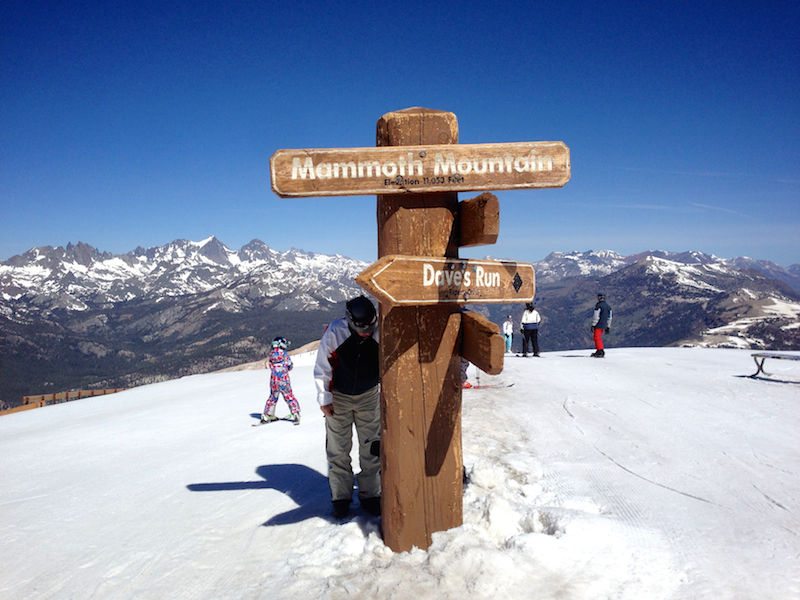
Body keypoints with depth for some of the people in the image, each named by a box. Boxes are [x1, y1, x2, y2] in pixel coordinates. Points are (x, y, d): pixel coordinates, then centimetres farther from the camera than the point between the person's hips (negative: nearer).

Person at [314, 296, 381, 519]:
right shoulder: (334, 333, -23)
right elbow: (322, 368, -11)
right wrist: (324, 399, -8)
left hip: (369, 396, 1)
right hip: (339, 396, -1)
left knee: (371, 447, 6)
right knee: (338, 449, 4)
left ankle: (370, 495, 19)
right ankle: (340, 497, 17)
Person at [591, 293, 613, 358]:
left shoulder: (599, 306, -15)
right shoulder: (608, 306, 12)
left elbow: (596, 317, -18)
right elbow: (609, 318, 16)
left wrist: (593, 325, -15)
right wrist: (608, 327, 21)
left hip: (598, 325, -9)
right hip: (604, 325, 9)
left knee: (597, 338, -6)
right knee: (596, 337, 18)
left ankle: (601, 352, -13)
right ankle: (598, 351, 20)